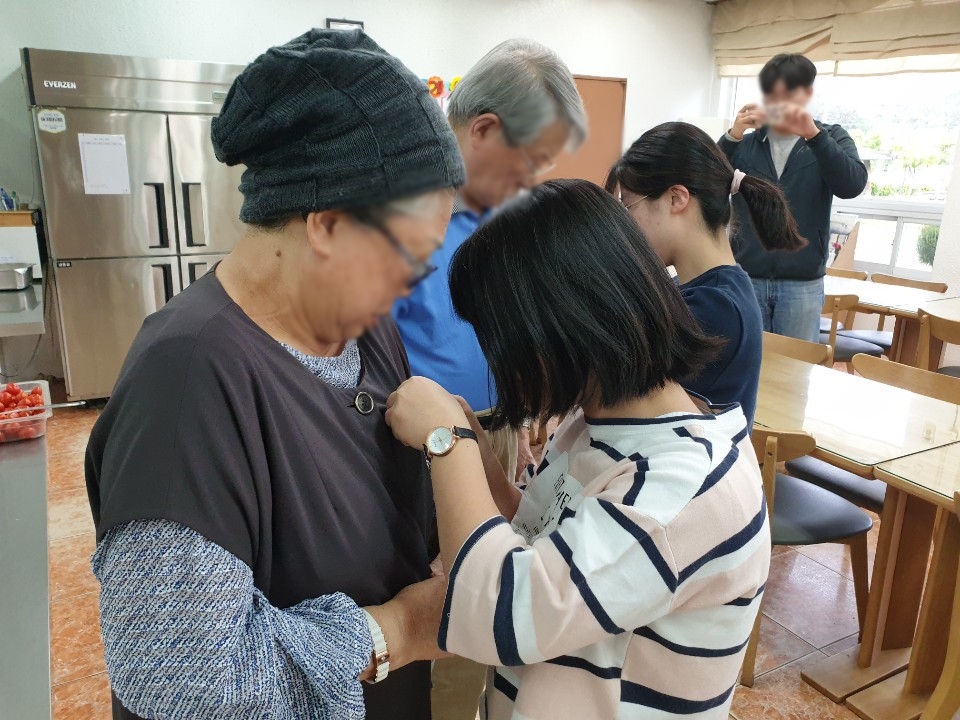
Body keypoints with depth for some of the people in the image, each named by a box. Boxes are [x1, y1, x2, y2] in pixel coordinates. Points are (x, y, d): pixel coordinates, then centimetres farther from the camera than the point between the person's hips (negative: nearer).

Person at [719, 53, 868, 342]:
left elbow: (852, 186, -12)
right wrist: (732, 137, -20)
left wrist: (814, 134, -22)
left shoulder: (831, 138, 6)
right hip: (745, 277, 1)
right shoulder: (745, 141, 8)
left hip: (802, 284, -1)